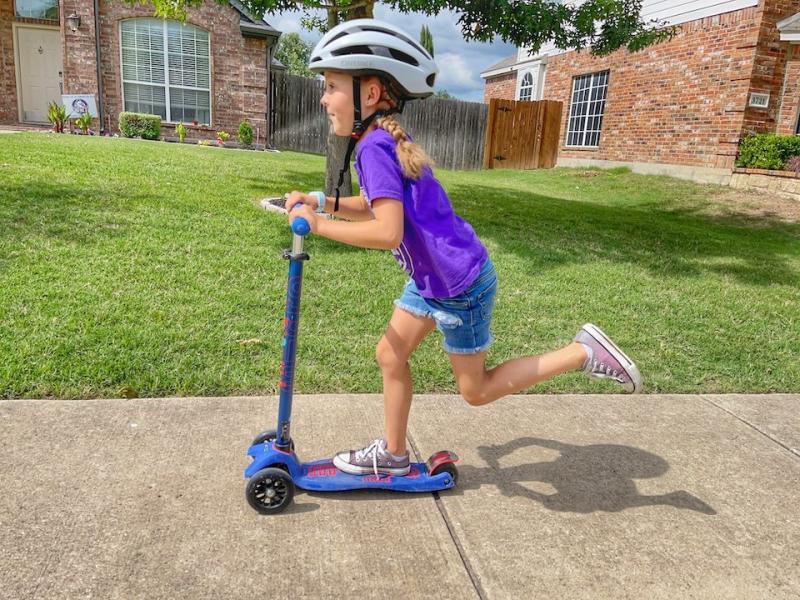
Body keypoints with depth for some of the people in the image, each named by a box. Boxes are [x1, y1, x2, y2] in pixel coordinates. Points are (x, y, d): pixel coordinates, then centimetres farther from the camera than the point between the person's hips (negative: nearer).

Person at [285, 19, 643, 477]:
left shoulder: (374, 146, -23)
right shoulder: (388, 140, 6)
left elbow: (387, 232, -31)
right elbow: (376, 207, 19)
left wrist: (319, 226, -21)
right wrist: (322, 202, 7)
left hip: (461, 286, -10)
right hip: (432, 277, 10)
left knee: (477, 391, 6)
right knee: (390, 355, 14)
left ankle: (584, 353, 10)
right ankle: (393, 455, 31)